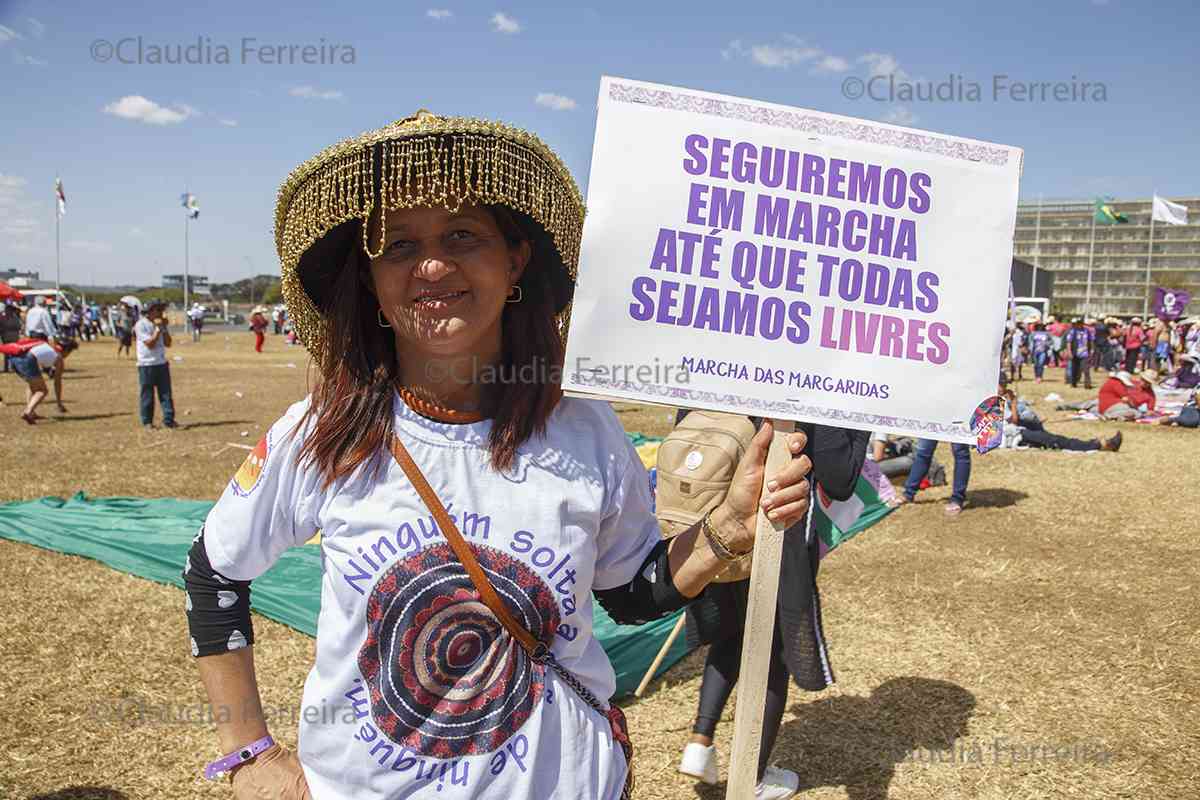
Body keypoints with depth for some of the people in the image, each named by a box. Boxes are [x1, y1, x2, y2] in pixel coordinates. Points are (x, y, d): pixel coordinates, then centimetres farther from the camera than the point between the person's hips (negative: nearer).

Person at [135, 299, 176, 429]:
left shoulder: (162, 324, 9)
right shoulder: (141, 325, -10)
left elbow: (168, 343, 3)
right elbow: (150, 344, -17)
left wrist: (165, 328, -7)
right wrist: (158, 328, -16)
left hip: (162, 363, 5)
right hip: (146, 365, -5)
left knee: (166, 393, 3)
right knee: (147, 395, 2)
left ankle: (168, 420, 5)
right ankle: (147, 422, 12)